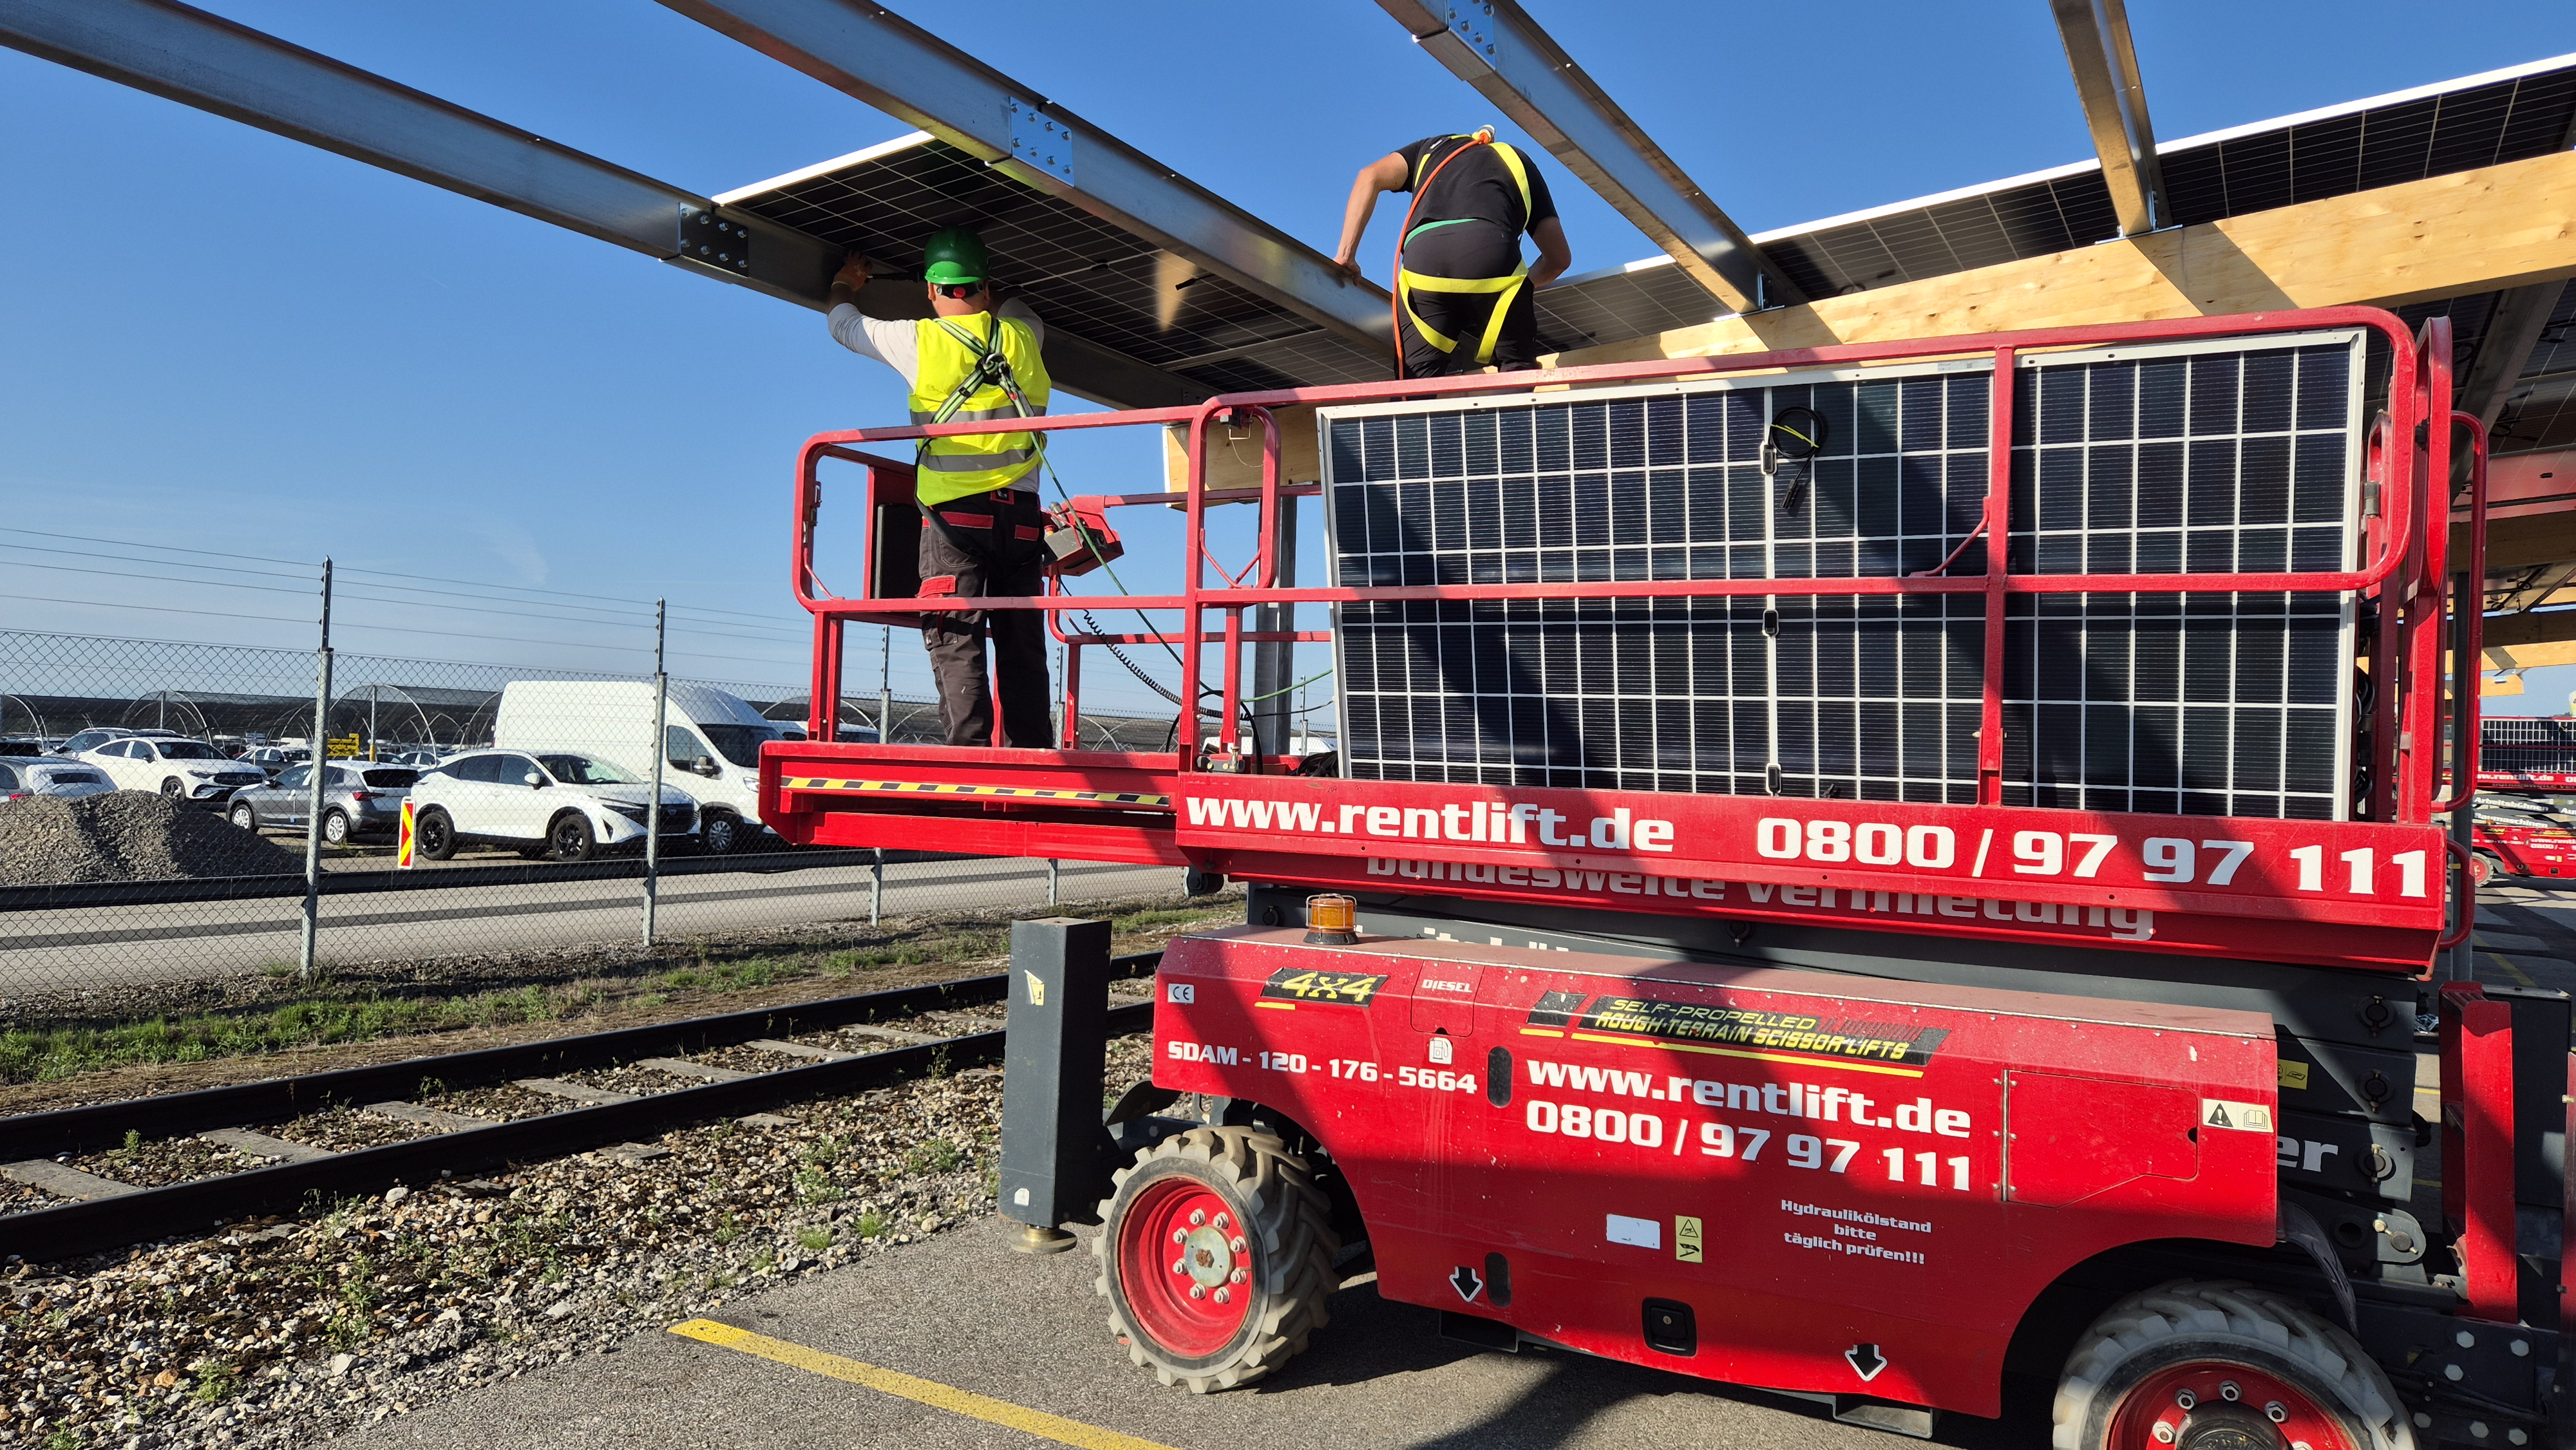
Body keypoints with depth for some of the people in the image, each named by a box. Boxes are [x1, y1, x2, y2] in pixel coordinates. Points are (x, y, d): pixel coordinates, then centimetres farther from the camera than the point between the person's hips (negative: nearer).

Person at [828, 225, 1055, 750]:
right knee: (1022, 644, 7)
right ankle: (1033, 757, 6)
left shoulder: (920, 340, 2)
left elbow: (844, 325, 21)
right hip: (1021, 512, 3)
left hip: (954, 513, -3)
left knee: (955, 640, -6)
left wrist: (845, 284, 42)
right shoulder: (1023, 336, 10)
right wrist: (994, 296, 55)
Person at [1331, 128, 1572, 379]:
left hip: (1423, 258, 1)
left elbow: (1370, 177, 18)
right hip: (1494, 255, 0)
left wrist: (1346, 255, 16)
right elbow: (1560, 257, 31)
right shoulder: (1520, 160, 36)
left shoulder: (1432, 147, 37)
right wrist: (1524, 285, 50)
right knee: (1517, 372, 12)